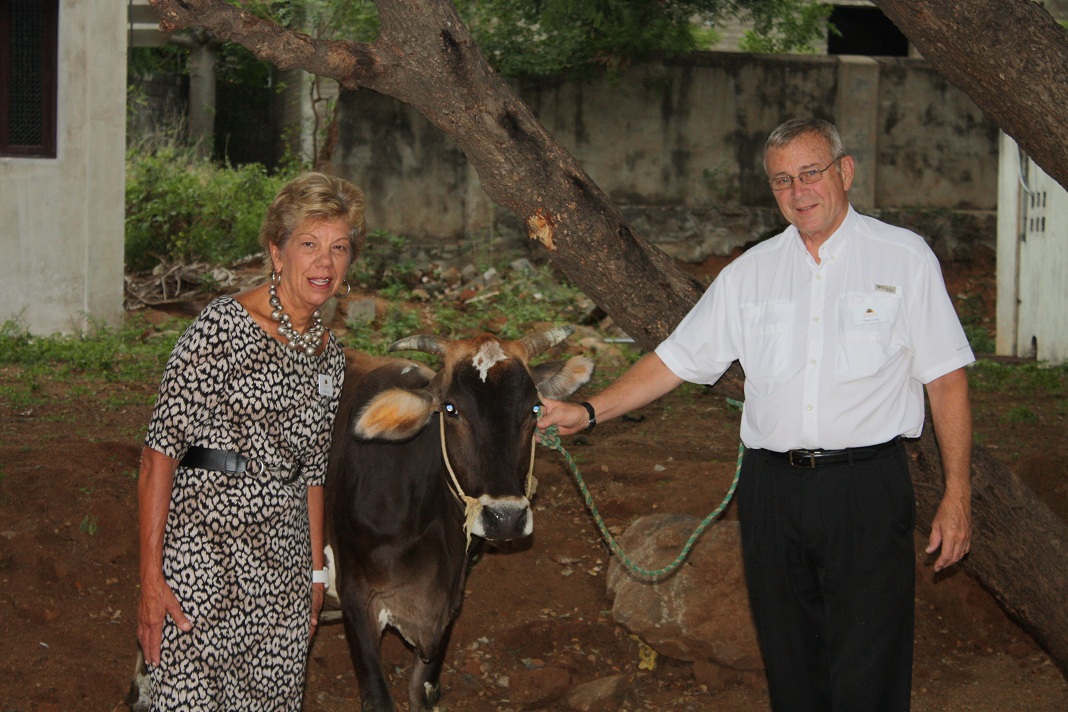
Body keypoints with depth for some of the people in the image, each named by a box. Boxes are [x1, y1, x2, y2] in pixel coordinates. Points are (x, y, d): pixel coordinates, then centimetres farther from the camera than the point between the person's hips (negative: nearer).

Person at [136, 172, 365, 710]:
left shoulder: (328, 353, 12)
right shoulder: (224, 326, -10)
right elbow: (161, 450, -13)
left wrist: (315, 573, 19)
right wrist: (150, 576, -17)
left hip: (282, 564, 7)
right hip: (202, 549, -7)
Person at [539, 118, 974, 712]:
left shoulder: (904, 257, 2)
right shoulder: (752, 272, 12)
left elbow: (947, 379, 1)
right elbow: (678, 359, 15)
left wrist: (957, 496, -4)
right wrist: (589, 412, 3)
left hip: (867, 489, -4)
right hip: (773, 491, 4)